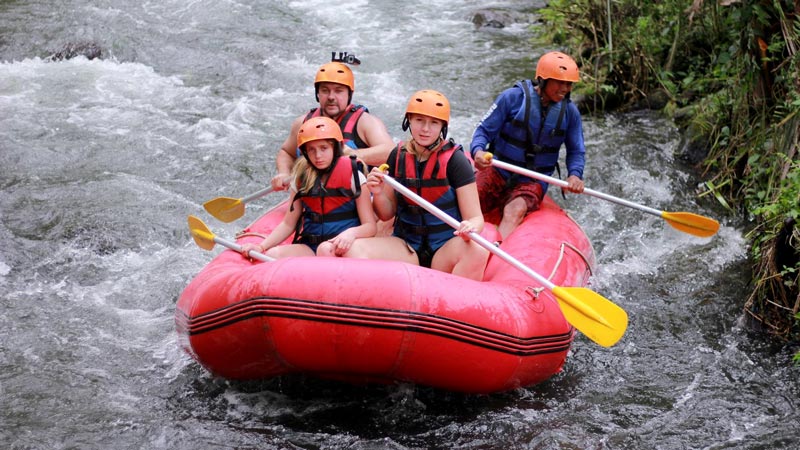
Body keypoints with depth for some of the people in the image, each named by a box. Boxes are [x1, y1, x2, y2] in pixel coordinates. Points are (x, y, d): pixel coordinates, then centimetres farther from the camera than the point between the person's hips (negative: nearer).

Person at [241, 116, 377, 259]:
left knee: (326, 249, -38)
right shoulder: (302, 178, 11)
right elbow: (288, 224, 13)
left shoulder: (352, 175, -2)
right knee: (273, 254, -25)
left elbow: (370, 226, -5)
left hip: (340, 247, -4)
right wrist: (261, 246, -2)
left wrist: (351, 233, -28)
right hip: (309, 246, 4)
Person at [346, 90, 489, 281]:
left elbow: (475, 217, -10)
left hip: (446, 248, -3)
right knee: (355, 249, -24)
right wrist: (378, 194, -11)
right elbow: (386, 214, 11)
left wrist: (470, 228, -34)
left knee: (477, 251, -36)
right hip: (405, 247, 3)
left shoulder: (454, 160, -7)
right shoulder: (398, 156, 4)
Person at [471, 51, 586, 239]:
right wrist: (477, 151, -27)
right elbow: (484, 130, -4)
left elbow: (576, 151, 11)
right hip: (498, 170, 0)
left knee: (515, 211, -32)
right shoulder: (513, 97, -7)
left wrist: (575, 174, -11)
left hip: (533, 181, 0)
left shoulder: (570, 111, 2)